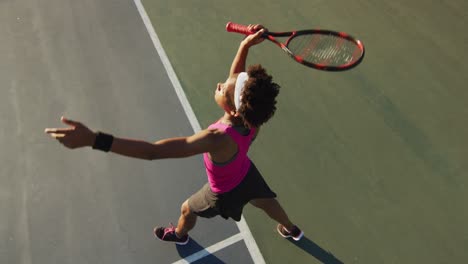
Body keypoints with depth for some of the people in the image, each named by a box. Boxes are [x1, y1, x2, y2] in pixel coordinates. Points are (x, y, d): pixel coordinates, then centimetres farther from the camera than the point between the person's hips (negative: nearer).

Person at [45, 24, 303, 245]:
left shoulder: (218, 139, -50)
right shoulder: (251, 120, -31)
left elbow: (154, 151, -57)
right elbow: (238, 77, -16)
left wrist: (93, 139, -61)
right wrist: (245, 45, -34)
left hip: (225, 192, -4)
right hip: (248, 174, 4)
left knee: (187, 209, 28)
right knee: (267, 201, 35)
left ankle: (179, 235, 65)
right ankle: (292, 229, 67)